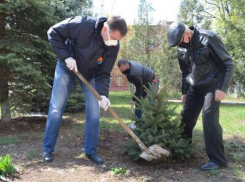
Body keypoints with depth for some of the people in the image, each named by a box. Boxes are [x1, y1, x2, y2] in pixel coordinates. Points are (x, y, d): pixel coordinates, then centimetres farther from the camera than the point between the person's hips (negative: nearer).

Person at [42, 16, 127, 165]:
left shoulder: (113, 47, -23)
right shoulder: (83, 25, -35)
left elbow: (103, 73, -18)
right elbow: (54, 33, -23)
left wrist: (102, 94, -34)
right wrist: (66, 56, -31)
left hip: (90, 73, 3)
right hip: (66, 68, -3)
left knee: (94, 110, -4)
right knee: (56, 107, -2)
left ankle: (90, 151, 9)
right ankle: (48, 149, 11)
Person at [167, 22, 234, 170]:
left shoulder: (208, 38, -19)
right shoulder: (183, 48, 2)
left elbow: (228, 63, -15)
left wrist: (222, 88, -21)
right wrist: (184, 91, 16)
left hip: (212, 85, -7)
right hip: (195, 87, 7)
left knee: (209, 118, -17)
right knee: (186, 116, 6)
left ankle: (218, 159, -9)